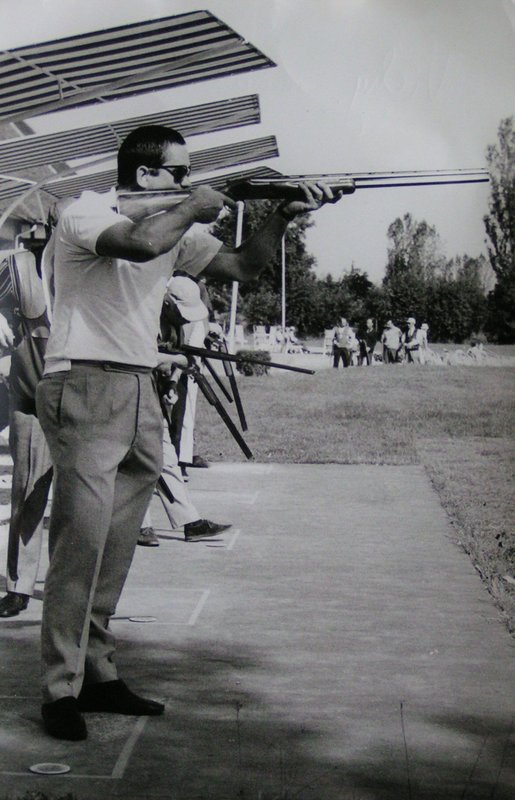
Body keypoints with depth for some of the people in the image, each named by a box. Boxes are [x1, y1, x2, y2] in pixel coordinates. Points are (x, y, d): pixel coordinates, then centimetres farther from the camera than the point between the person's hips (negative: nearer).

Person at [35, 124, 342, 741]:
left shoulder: (177, 227, 15)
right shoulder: (86, 212, -7)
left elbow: (241, 266, 16)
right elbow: (143, 241, -27)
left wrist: (281, 216, 2)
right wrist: (193, 208, -10)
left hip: (140, 396, 8)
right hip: (84, 388, -7)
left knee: (116, 548, 8)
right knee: (82, 540, -11)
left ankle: (96, 673, 16)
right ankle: (61, 690, -6)